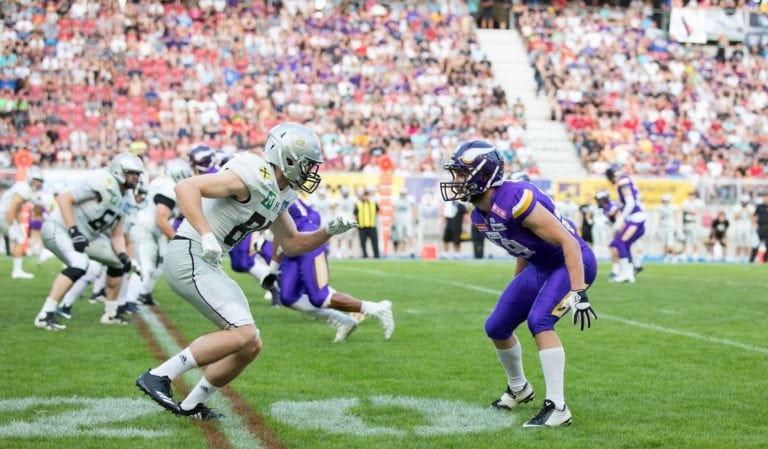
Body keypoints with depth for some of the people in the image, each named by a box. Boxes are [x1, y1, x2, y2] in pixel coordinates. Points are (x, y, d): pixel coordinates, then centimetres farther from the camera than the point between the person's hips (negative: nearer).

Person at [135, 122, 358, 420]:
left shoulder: (280, 194, 13)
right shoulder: (253, 177, -17)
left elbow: (292, 245, 24)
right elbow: (186, 187, -25)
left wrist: (329, 231, 9)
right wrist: (206, 235, -34)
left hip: (208, 264, 10)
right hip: (189, 257, -10)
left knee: (251, 346, 9)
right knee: (243, 334, -19)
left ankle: (192, 405, 19)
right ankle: (158, 377, -15)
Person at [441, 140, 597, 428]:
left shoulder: (515, 201, -31)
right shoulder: (480, 215, -2)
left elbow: (568, 242, -31)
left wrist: (578, 293, -36)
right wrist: (516, 292, 25)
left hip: (572, 263, -9)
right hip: (540, 267, 9)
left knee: (539, 321, -29)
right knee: (497, 328, 10)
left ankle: (557, 408, -23)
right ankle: (519, 390, 36)